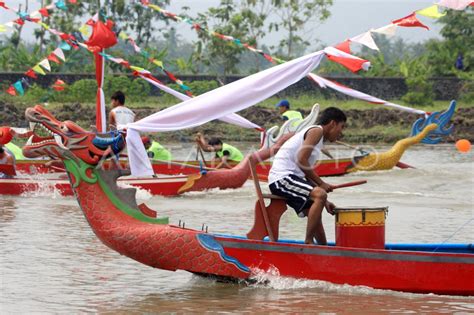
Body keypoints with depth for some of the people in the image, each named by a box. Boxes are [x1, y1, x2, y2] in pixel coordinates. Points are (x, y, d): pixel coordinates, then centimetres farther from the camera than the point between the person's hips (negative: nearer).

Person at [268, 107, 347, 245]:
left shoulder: (315, 133, 22)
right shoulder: (316, 131, -6)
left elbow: (307, 173, 21)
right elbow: (301, 160, -19)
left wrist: (324, 202, 15)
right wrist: (321, 183, -12)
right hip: (282, 177, -11)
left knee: (314, 212, 19)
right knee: (320, 195, -26)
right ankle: (308, 242, -24)